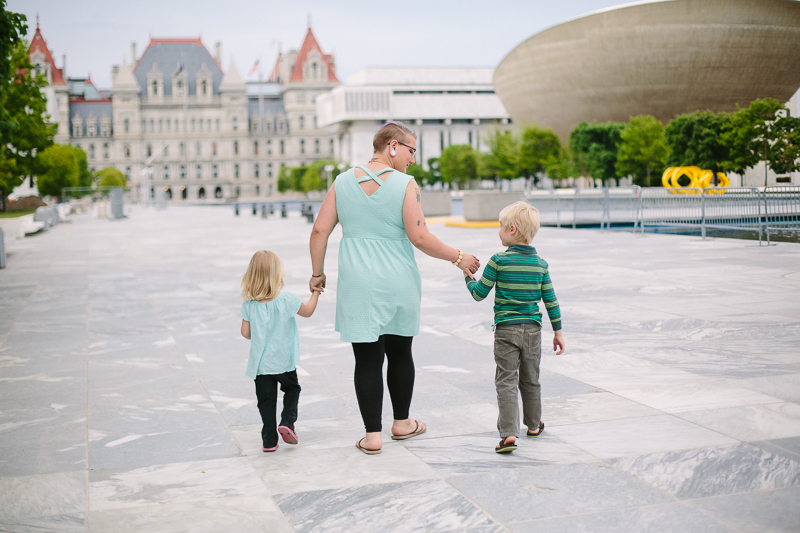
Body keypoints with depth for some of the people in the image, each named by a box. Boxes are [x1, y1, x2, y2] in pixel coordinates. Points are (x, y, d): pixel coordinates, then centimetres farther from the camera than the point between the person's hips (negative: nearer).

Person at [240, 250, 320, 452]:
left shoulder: (249, 304, -7)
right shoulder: (287, 300, -15)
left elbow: (245, 332, -1)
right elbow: (307, 312, 2)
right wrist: (315, 293, 17)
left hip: (260, 364, 2)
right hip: (284, 362, -2)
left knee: (266, 400, 11)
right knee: (292, 389, 23)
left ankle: (269, 440, 12)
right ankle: (287, 422, 5)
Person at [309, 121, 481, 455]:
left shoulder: (343, 182, 3)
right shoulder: (405, 184, -7)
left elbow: (320, 230, 2)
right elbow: (420, 238, -12)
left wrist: (318, 272, 12)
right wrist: (458, 258, -1)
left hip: (358, 283, 1)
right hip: (398, 283, -1)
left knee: (367, 358, 3)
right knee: (400, 353, 16)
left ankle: (372, 435, 5)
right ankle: (402, 423, 30)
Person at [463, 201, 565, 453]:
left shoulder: (499, 260, -11)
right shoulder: (540, 263, 2)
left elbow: (479, 293, -4)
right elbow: (550, 300, 6)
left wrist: (467, 276, 14)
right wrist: (558, 331, 14)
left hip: (506, 329, -4)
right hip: (533, 329, 4)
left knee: (506, 381, -3)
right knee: (530, 380, 19)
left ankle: (509, 433, -13)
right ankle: (534, 425, 34)